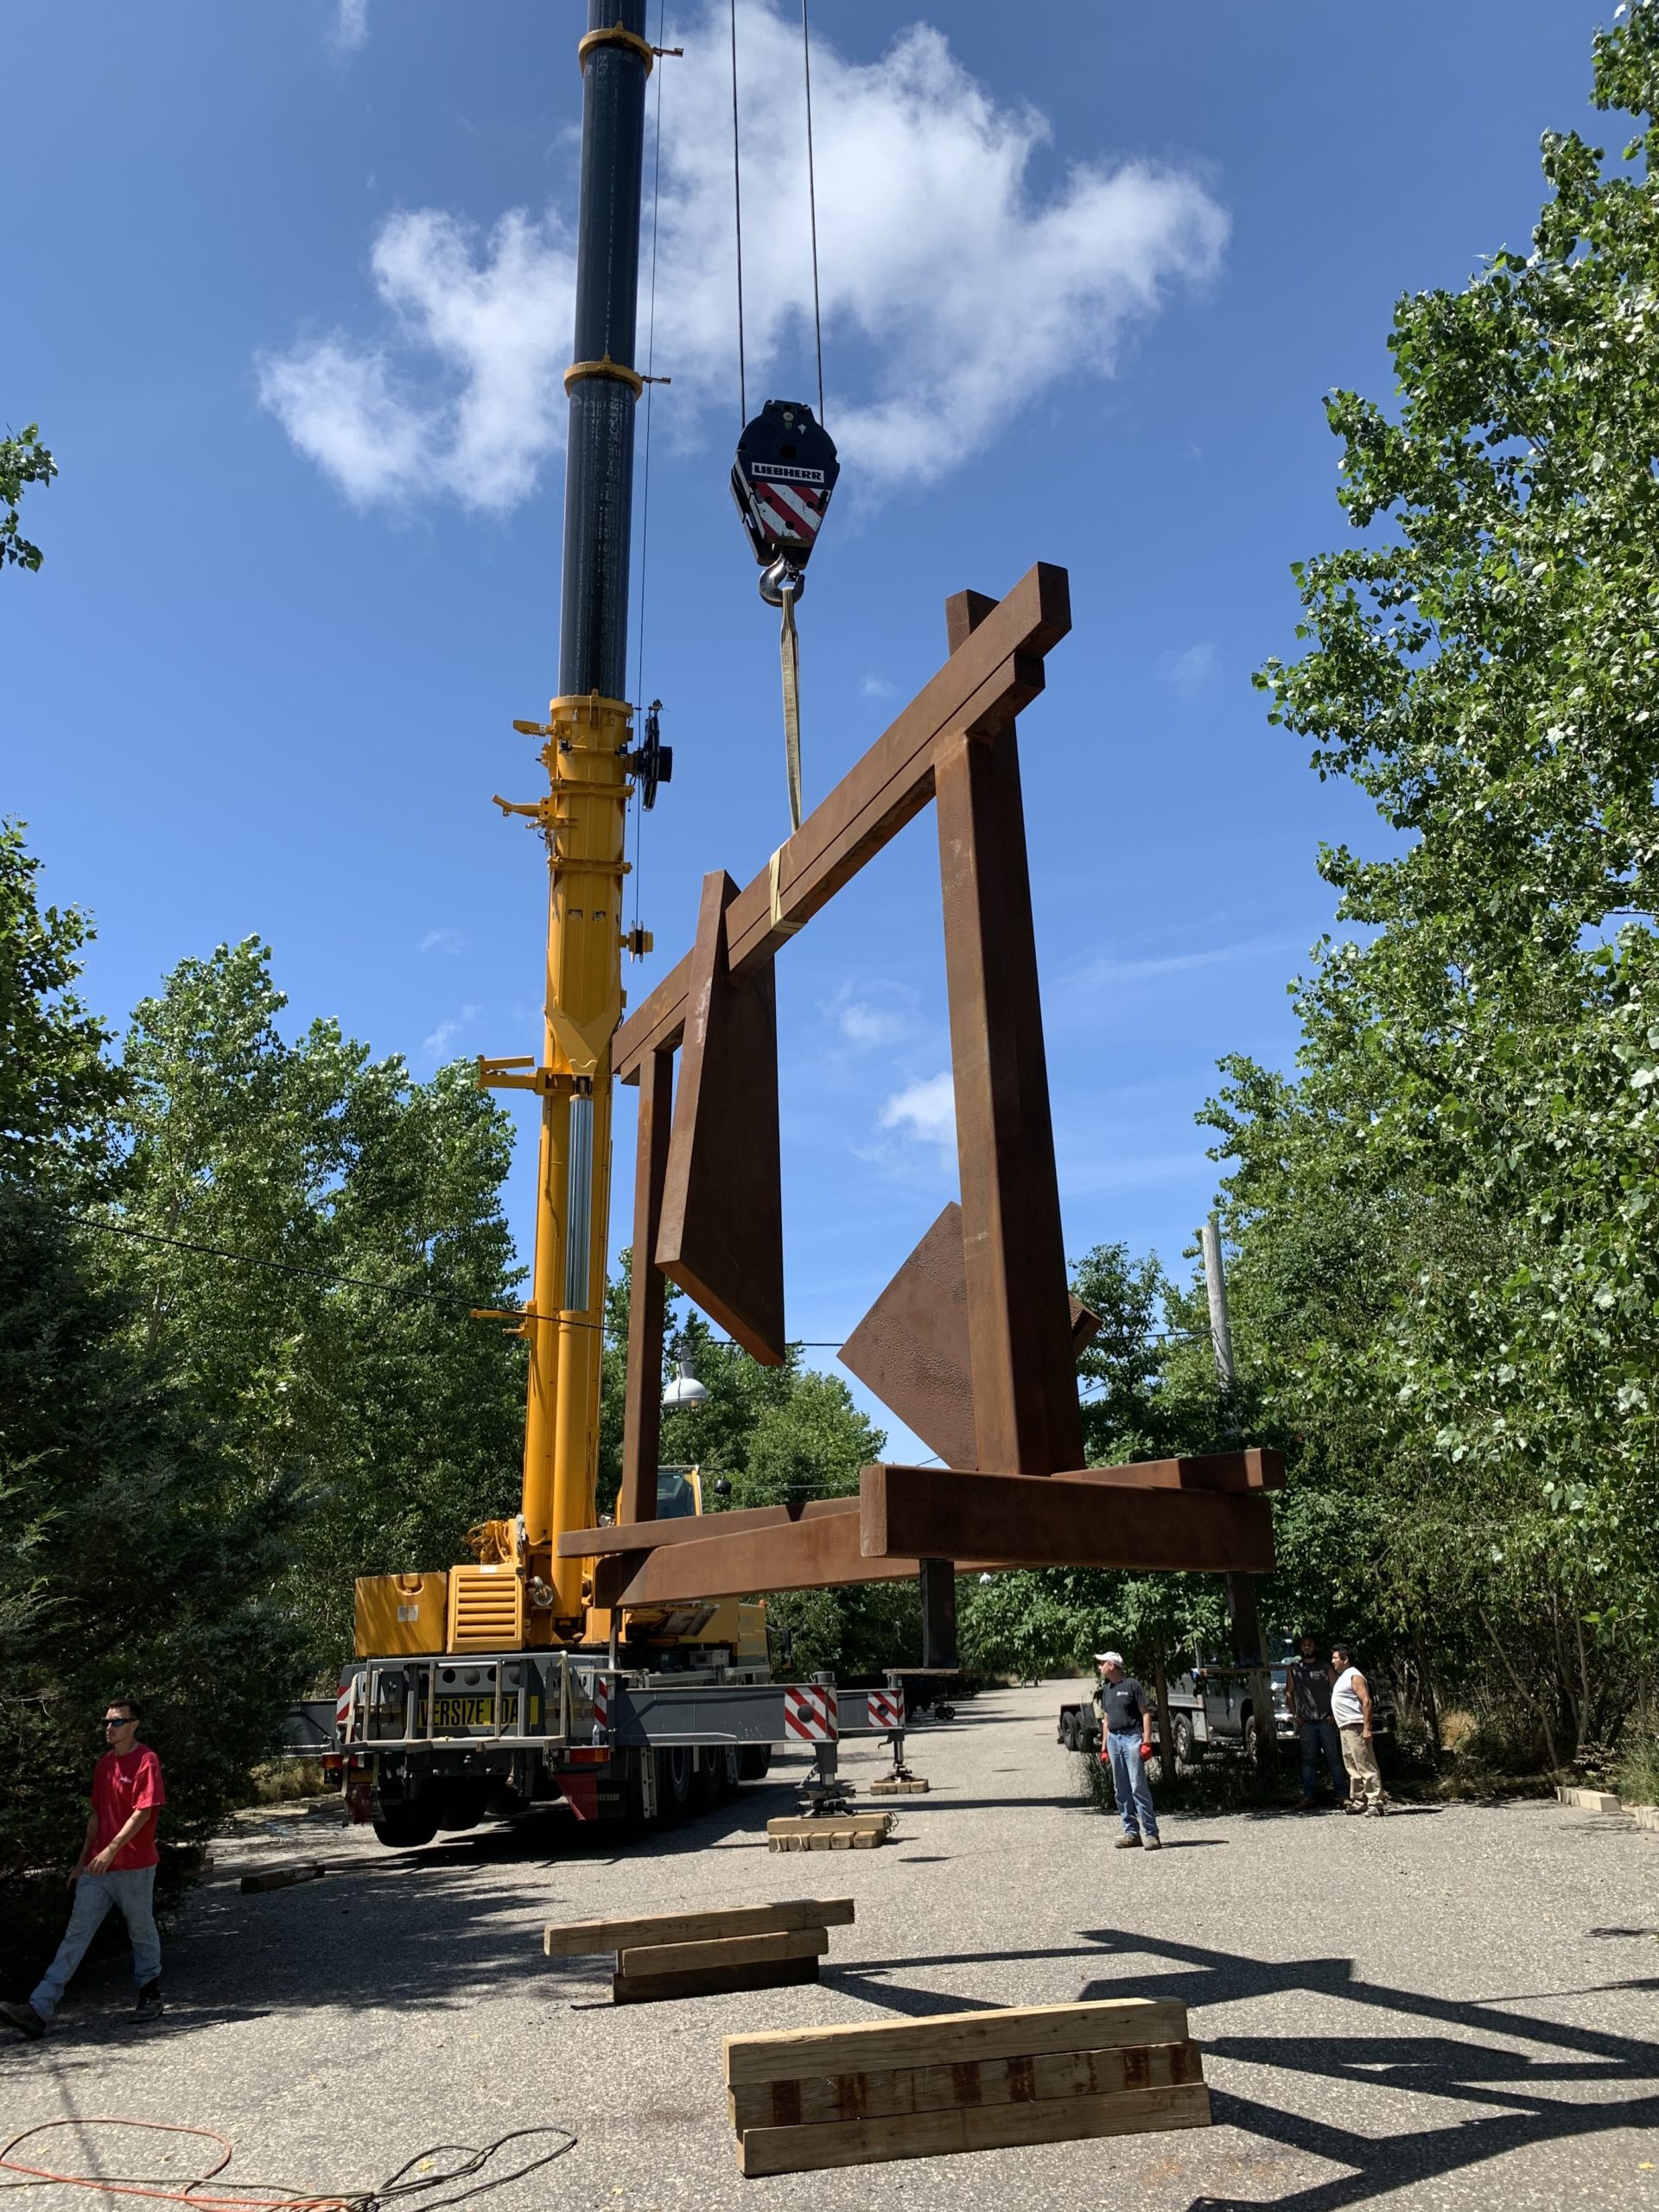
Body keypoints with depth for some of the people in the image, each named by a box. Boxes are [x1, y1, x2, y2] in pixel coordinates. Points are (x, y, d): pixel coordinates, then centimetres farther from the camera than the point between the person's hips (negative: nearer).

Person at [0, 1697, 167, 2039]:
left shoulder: (146, 1762, -13)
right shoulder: (104, 1764, 12)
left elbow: (143, 1811, -19)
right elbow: (97, 1815, 18)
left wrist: (112, 1848, -24)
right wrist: (83, 1860, 16)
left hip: (135, 1867, -7)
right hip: (97, 1867, 7)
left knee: (142, 1932, 8)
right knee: (76, 1935, 0)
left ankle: (151, 1998, 24)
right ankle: (40, 2009, -6)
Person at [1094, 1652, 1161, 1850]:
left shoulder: (1132, 1685, -6)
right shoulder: (1106, 1690, 16)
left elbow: (1146, 1713, -7)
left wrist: (1146, 1741, -15)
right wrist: (1104, 1747, 17)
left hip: (1132, 1738, -7)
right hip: (1113, 1739, 7)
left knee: (1139, 1787, -10)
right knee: (1120, 1790, 7)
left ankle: (1151, 1833, -7)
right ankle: (1131, 1832, 14)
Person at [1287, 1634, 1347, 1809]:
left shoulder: (1325, 1668, 7)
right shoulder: (1294, 1668, 10)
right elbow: (1289, 1692, 11)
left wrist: (1334, 1715, -5)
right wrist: (1295, 1715, 2)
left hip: (1325, 1721, -1)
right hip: (1306, 1722, 1)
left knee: (1333, 1757, -1)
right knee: (1309, 1760, 3)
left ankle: (1341, 1794, 3)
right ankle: (1308, 1796, 5)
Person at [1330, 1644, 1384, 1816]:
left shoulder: (1354, 1676, -11)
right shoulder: (1343, 1677, 20)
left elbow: (1366, 1701, -18)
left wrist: (1367, 1728, -23)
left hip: (1356, 1728, -10)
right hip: (1345, 1728, 10)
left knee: (1366, 1767, -10)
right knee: (1353, 1768, 13)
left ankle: (1375, 1804, -11)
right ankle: (1358, 1802, 19)